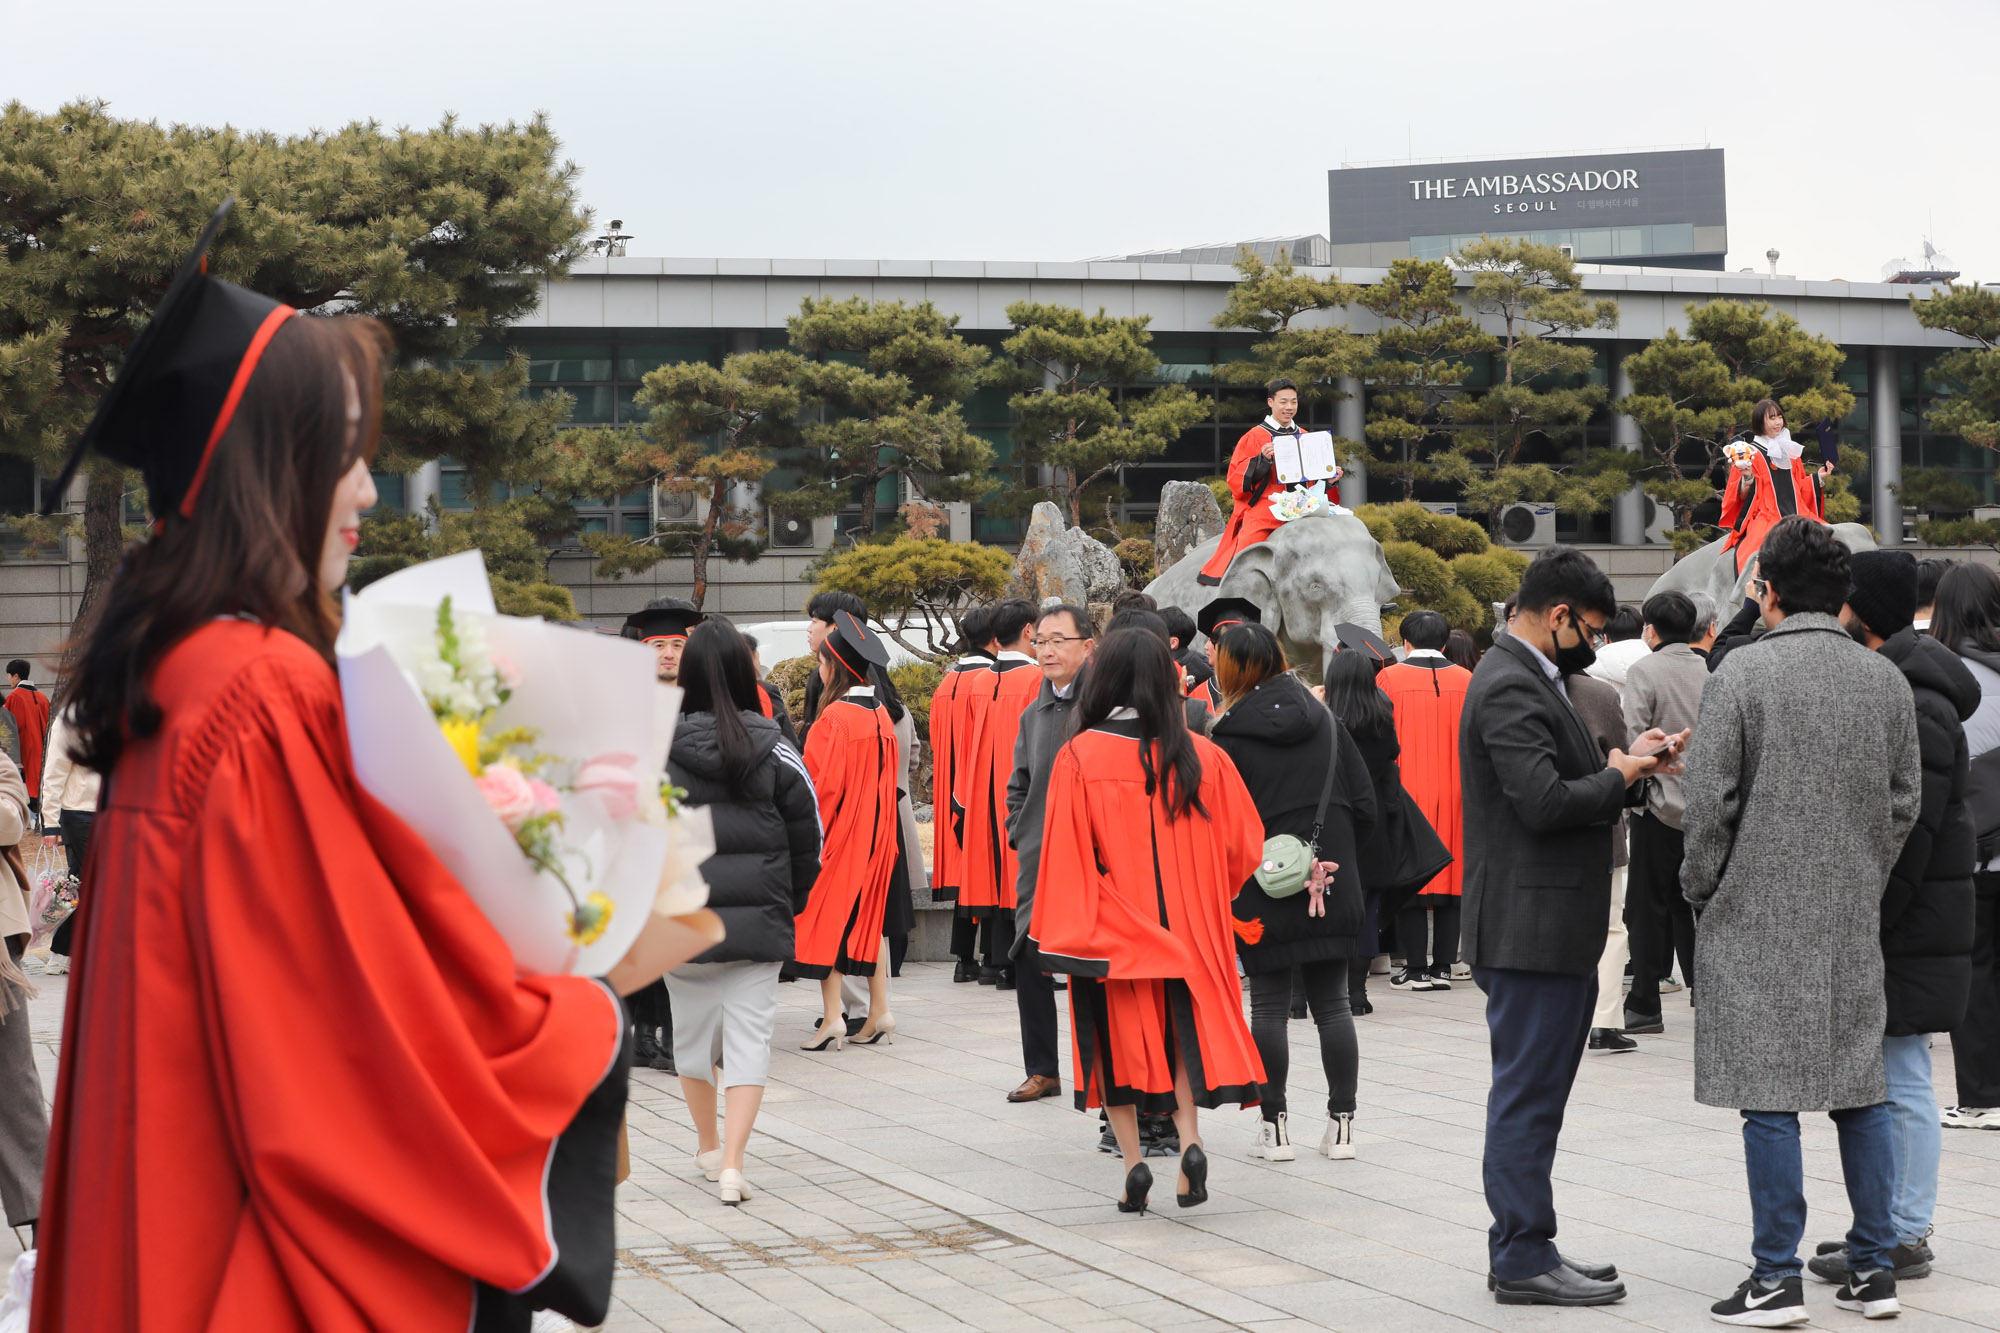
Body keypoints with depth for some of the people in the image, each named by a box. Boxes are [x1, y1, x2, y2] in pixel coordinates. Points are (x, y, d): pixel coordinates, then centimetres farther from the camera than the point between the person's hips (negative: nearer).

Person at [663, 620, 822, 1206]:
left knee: (693, 1032, 17)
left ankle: (709, 1147, 32)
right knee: (750, 1036, 0)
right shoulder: (777, 752, -2)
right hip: (758, 922, 0)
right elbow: (808, 840, 3)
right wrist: (788, 906, 16)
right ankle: (731, 1164, -11)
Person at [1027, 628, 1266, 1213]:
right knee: (1181, 1031, 16)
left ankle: (1133, 1161, 2)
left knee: (1117, 1036, 10)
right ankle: (1190, 1139, -4)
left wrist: (1067, 938, -6)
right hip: (1187, 930, 2)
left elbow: (1067, 857, -13)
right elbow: (1244, 846, 4)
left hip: (1111, 939, -2)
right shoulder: (1203, 757, -4)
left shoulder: (1079, 757, -12)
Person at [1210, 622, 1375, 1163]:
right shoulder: (1323, 718, 6)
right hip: (1332, 885, 4)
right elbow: (1364, 802, 7)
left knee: (1268, 1005, 4)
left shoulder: (1230, 733, -8)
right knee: (1332, 1003, 9)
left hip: (1263, 891, -4)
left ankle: (1275, 1124, 5)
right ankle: (1341, 1124, 9)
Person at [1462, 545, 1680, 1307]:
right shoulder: (1510, 688, -17)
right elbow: (1545, 802, -25)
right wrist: (1620, 774, -11)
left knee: (1532, 1094, 15)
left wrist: (1624, 765, 5)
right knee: (1527, 1094, -5)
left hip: (1554, 928, 11)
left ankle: (1521, 1249, 22)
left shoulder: (1532, 679, 17)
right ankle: (1524, 1259, 0)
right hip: (1531, 926, -11)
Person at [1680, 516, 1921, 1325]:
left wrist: (1701, 888, 4)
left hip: (1756, 917, -5)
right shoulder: (1886, 680, 5)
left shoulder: (1745, 671, -10)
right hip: (1853, 922, 5)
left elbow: (1709, 799, -10)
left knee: (1767, 1096, -2)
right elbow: (1905, 801, 9)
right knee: (1860, 1089, 11)